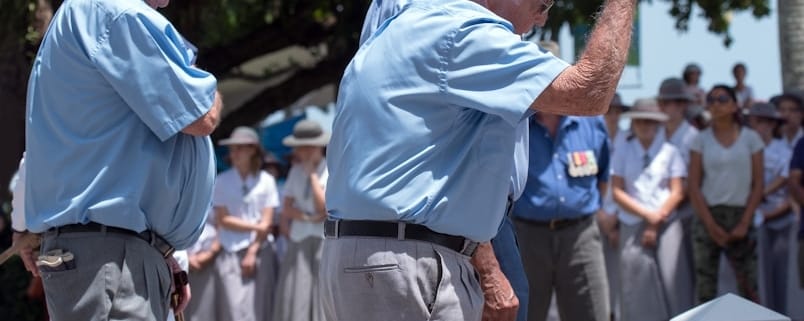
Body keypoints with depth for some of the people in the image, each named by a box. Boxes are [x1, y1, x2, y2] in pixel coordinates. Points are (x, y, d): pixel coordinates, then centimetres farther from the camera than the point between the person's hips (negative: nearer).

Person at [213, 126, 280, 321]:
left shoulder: (266, 181, 5)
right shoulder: (222, 181, 5)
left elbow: (267, 222, 2)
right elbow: (223, 220, 0)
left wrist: (252, 252, -6)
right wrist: (255, 227, -6)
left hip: (260, 252, 1)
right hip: (231, 252, 0)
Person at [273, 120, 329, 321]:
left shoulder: (331, 171, -3)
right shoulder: (296, 172, 13)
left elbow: (324, 207, -11)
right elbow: (286, 209, 9)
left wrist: (312, 174, -7)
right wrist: (309, 217, -9)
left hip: (323, 242, -5)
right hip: (298, 241, 5)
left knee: (321, 295, -11)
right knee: (295, 298, -3)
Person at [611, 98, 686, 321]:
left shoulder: (670, 152, 7)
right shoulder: (622, 154, 8)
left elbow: (677, 193, 3)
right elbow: (617, 192, 2)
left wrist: (657, 221, -6)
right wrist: (647, 214, -7)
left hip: (665, 225, 0)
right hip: (632, 226, 0)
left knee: (664, 283, -8)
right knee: (636, 284, -7)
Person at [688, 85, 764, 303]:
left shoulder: (750, 138, 5)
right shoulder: (701, 140, 5)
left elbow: (758, 184, 3)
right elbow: (694, 187, 2)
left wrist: (745, 223, -6)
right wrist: (711, 225, -7)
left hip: (740, 216, 0)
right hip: (708, 215, 0)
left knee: (748, 286, -5)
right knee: (705, 287, -2)